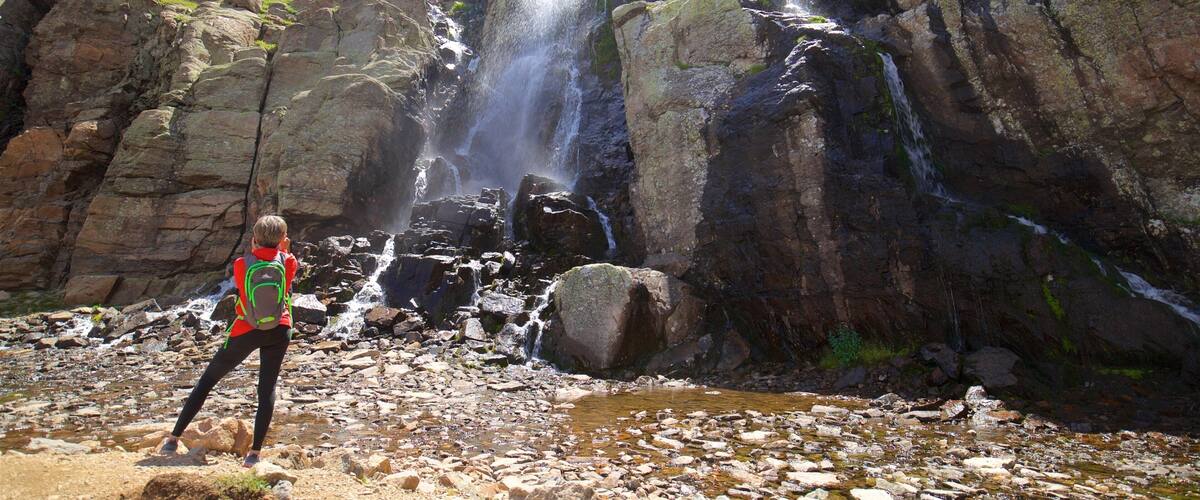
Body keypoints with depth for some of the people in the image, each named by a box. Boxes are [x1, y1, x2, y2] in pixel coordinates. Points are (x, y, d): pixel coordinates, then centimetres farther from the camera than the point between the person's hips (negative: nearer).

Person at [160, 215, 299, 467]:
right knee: (267, 388, 4)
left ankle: (173, 439, 19)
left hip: (246, 331, 0)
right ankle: (255, 452, -2)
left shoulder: (241, 264, -3)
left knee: (207, 380, 15)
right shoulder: (287, 262, -3)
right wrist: (283, 250, 16)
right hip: (278, 331, 0)